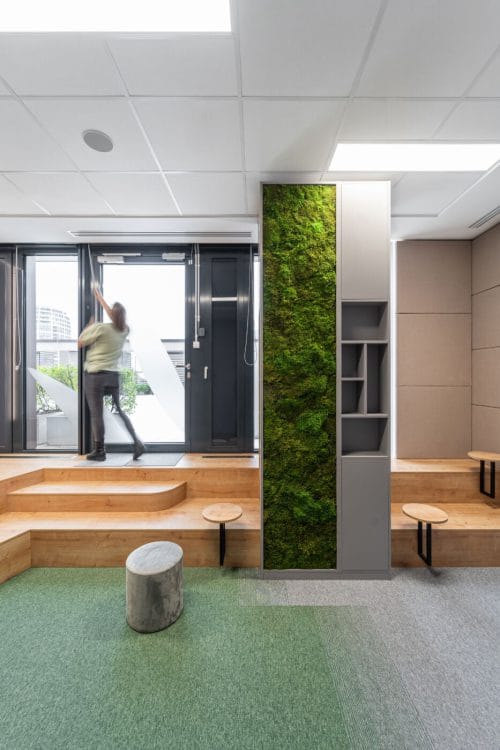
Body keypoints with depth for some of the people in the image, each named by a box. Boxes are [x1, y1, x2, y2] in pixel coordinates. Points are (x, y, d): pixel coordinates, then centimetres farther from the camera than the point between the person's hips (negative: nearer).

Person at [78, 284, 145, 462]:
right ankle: (137, 443, 6)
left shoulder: (100, 328, -11)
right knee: (119, 410, 13)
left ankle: (99, 451, 12)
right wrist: (99, 297, 32)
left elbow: (80, 343, 0)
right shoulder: (124, 330, 5)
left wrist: (89, 325, 14)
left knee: (96, 414, 3)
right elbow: (114, 315, 22)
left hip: (95, 375, -5)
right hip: (113, 375, 5)